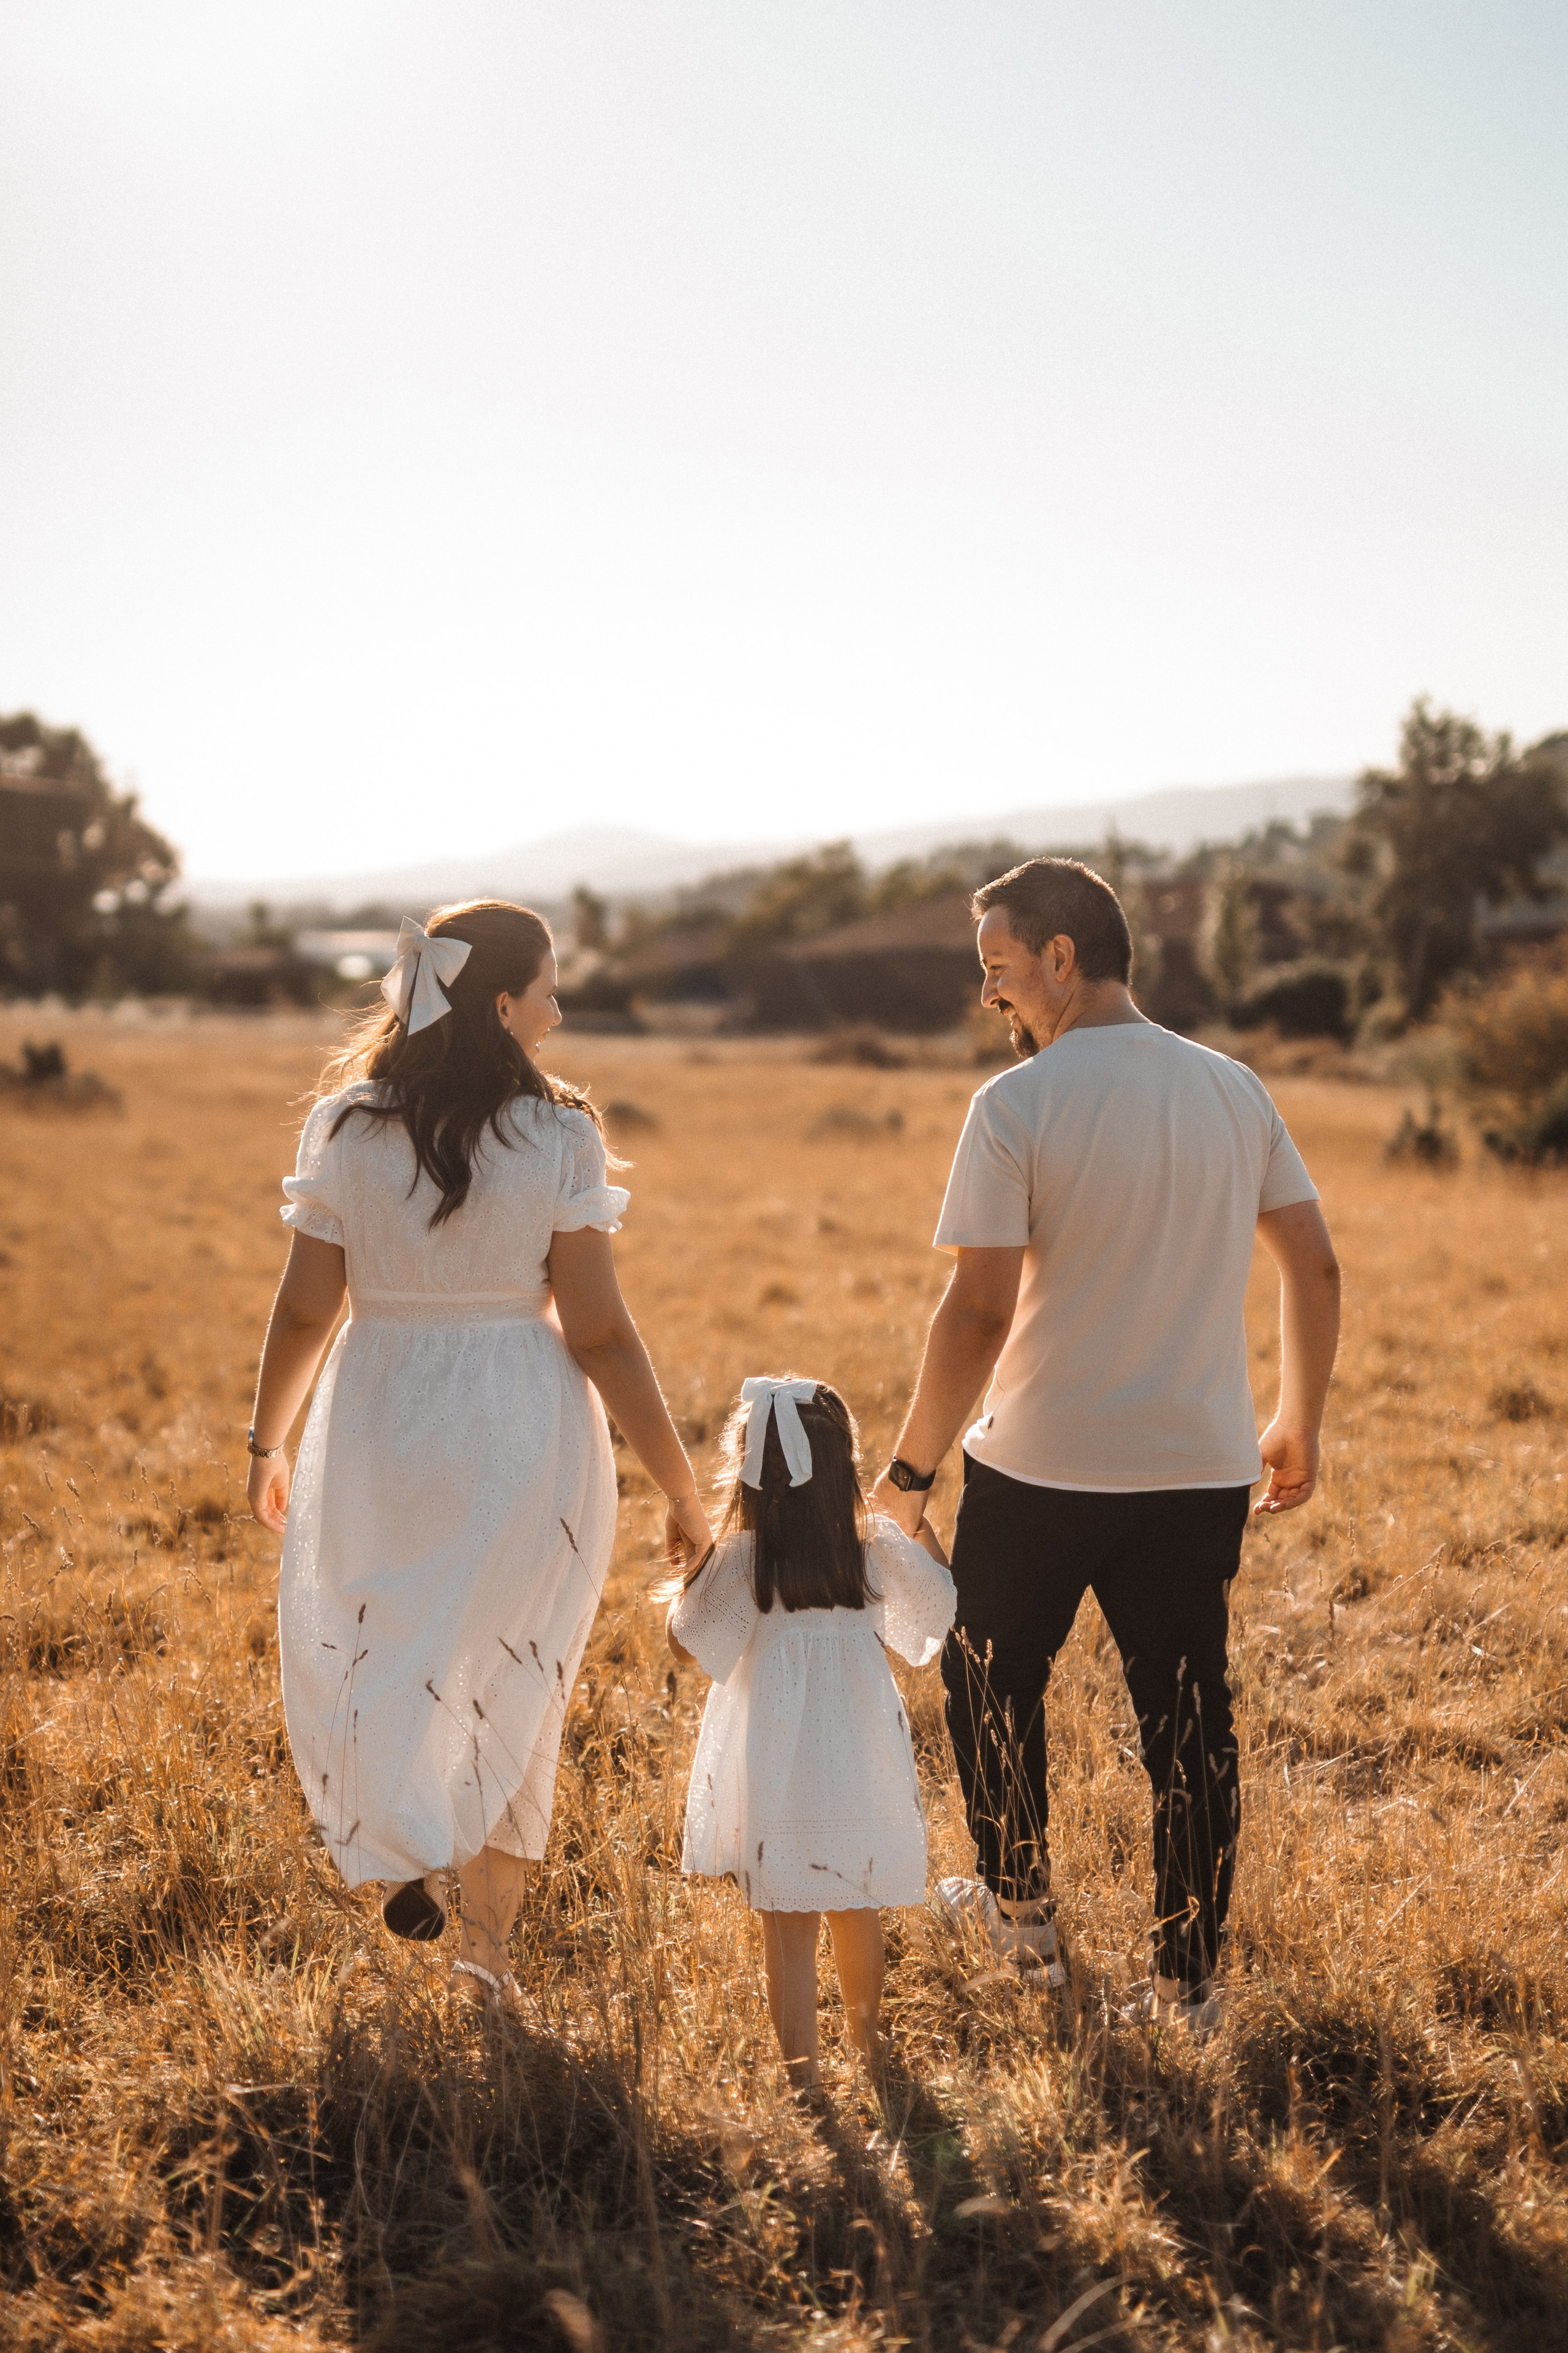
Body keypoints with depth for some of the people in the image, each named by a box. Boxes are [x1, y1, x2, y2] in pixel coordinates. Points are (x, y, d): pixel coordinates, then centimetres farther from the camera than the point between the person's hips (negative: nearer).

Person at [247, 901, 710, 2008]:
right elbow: (600, 1333, -11)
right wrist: (685, 1491, -4)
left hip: (379, 1423, 1)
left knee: (363, 1649, 25)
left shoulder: (346, 1129, -5)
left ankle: (397, 1856, 14)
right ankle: (489, 1943, 19)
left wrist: (269, 1441, 16)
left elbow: (304, 1312, -1)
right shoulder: (558, 1136, -11)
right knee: (512, 1684, 15)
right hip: (524, 1435, -1)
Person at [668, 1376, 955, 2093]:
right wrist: (922, 1526, 21)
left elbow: (686, 1640, -4)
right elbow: (940, 1606, 10)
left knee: (787, 1926, 5)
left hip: (776, 1777, -3)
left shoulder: (740, 1559, -15)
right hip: (861, 1761, 3)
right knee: (856, 1911, 21)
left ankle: (803, 2068, 8)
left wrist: (697, 1558, 5)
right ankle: (867, 2038, 39)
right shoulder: (881, 1549, -7)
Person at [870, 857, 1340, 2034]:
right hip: (1202, 1466, 4)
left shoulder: (1016, 1106, -14)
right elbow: (1315, 1268, 6)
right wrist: (1300, 1427, 18)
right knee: (1189, 1717, 11)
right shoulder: (1234, 1090, 2)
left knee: (992, 1677, 20)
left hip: (1041, 1465, -4)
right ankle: (1190, 1982, 16)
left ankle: (1020, 1909, 34)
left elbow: (980, 1310, -18)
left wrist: (911, 1467, -9)